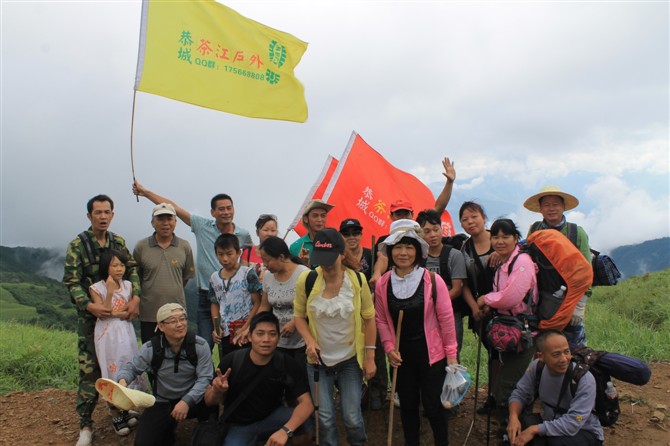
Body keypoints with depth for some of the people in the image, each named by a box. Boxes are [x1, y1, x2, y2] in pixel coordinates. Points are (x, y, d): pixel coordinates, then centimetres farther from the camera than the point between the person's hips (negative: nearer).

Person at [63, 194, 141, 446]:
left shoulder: (119, 242, 6)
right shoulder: (78, 245, -5)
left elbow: (132, 269, 1)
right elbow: (71, 281, -10)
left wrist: (135, 297, -16)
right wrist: (88, 305, -24)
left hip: (120, 313, 4)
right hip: (91, 315, -3)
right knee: (89, 368, -3)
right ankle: (85, 424, 5)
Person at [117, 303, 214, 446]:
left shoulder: (200, 345, -15)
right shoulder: (150, 348, -11)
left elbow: (205, 378, -17)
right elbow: (131, 368, 1)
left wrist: (187, 401, -32)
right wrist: (123, 381, -24)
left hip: (192, 400, -1)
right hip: (162, 402, 1)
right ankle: (167, 428, 23)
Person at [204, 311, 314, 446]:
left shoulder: (288, 365, -18)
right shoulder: (231, 361, -18)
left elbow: (306, 403, -25)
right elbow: (209, 401, -7)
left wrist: (285, 430, -43)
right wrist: (216, 391, -33)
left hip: (272, 418, 0)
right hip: (239, 425, 0)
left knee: (304, 421, -28)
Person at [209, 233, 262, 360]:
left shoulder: (248, 274, -7)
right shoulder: (214, 278, 7)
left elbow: (257, 303, -7)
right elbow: (215, 304, 15)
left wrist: (245, 328, -12)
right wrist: (216, 328, 1)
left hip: (246, 334, -4)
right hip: (224, 334, 5)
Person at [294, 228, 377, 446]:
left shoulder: (357, 280, -13)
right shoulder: (306, 280, -13)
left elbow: (369, 319, -3)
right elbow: (299, 316, 0)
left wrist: (370, 357, -3)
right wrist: (309, 341, -16)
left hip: (351, 359, 0)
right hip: (318, 360, 1)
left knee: (352, 417, 4)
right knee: (325, 417, 6)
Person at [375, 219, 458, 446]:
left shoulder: (433, 281, -13)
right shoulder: (382, 284, -4)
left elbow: (446, 319, -8)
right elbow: (381, 320, 5)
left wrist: (451, 354, -6)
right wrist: (389, 347, -4)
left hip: (431, 354, -3)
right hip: (401, 355, 3)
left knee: (433, 405, 7)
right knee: (407, 405, 17)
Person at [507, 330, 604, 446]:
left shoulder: (584, 379, -28)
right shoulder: (537, 367, -13)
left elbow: (572, 424, -31)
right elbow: (520, 394, -3)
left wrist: (535, 429, -31)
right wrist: (513, 417, -24)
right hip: (551, 424, 4)